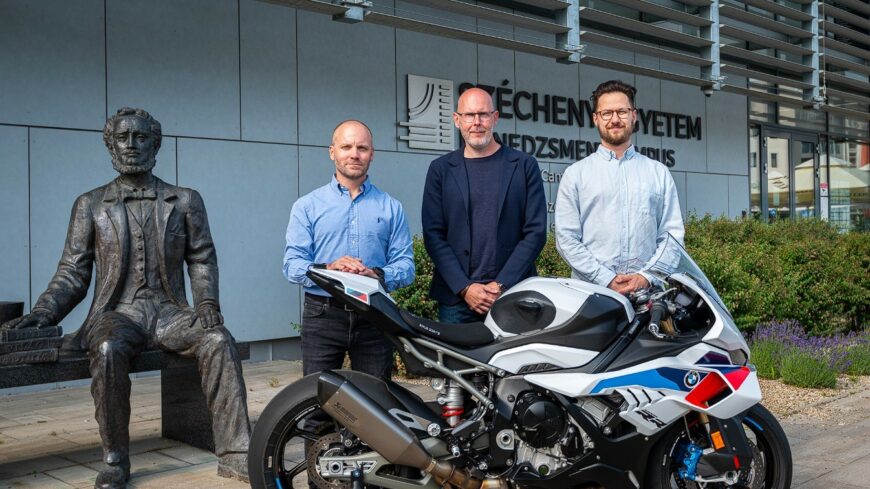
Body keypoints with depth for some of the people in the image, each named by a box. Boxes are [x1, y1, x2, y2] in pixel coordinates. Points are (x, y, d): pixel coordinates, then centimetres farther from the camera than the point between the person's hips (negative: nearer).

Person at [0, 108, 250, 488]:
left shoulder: (185, 201, 13)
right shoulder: (90, 205, 12)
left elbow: (202, 259, 11)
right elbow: (73, 272, 10)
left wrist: (207, 302, -6)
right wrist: (42, 313, -6)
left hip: (169, 312, 1)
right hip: (117, 312, 0)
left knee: (218, 341, -29)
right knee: (108, 350, -35)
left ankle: (234, 455, -26)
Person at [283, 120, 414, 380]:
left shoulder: (390, 208, 13)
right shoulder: (307, 206, 10)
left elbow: (406, 265, 5)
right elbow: (292, 265, 0)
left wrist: (378, 275, -16)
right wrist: (328, 269, -19)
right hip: (322, 315, -1)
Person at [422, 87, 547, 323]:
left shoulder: (524, 165, 6)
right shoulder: (441, 169, 9)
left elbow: (536, 231, 1)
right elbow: (433, 234, 3)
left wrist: (503, 285, -9)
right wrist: (464, 288, -9)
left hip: (513, 296, -1)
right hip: (456, 298, 1)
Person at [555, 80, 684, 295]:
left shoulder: (659, 173, 14)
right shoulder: (576, 174, 8)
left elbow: (672, 235, 9)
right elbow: (566, 238, 1)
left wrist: (646, 276, -6)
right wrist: (607, 279, -8)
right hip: (591, 289, -1)